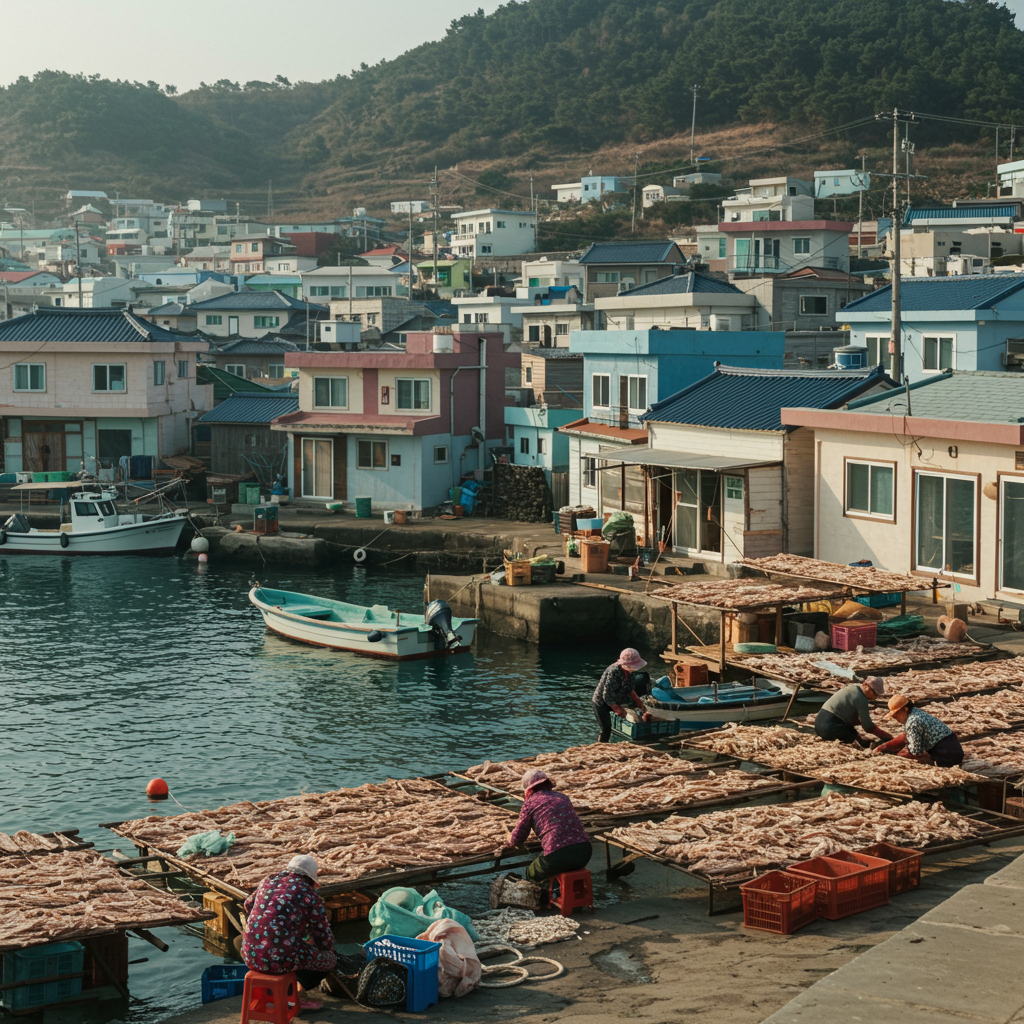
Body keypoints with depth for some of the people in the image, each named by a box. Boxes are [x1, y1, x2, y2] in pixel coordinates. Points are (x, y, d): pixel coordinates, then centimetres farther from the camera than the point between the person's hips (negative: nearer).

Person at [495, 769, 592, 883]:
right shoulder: (562, 797, 23)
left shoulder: (530, 802, 7)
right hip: (584, 853, 5)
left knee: (532, 875, 23)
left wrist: (510, 842, 31)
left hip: (557, 855, -5)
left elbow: (518, 837, 7)